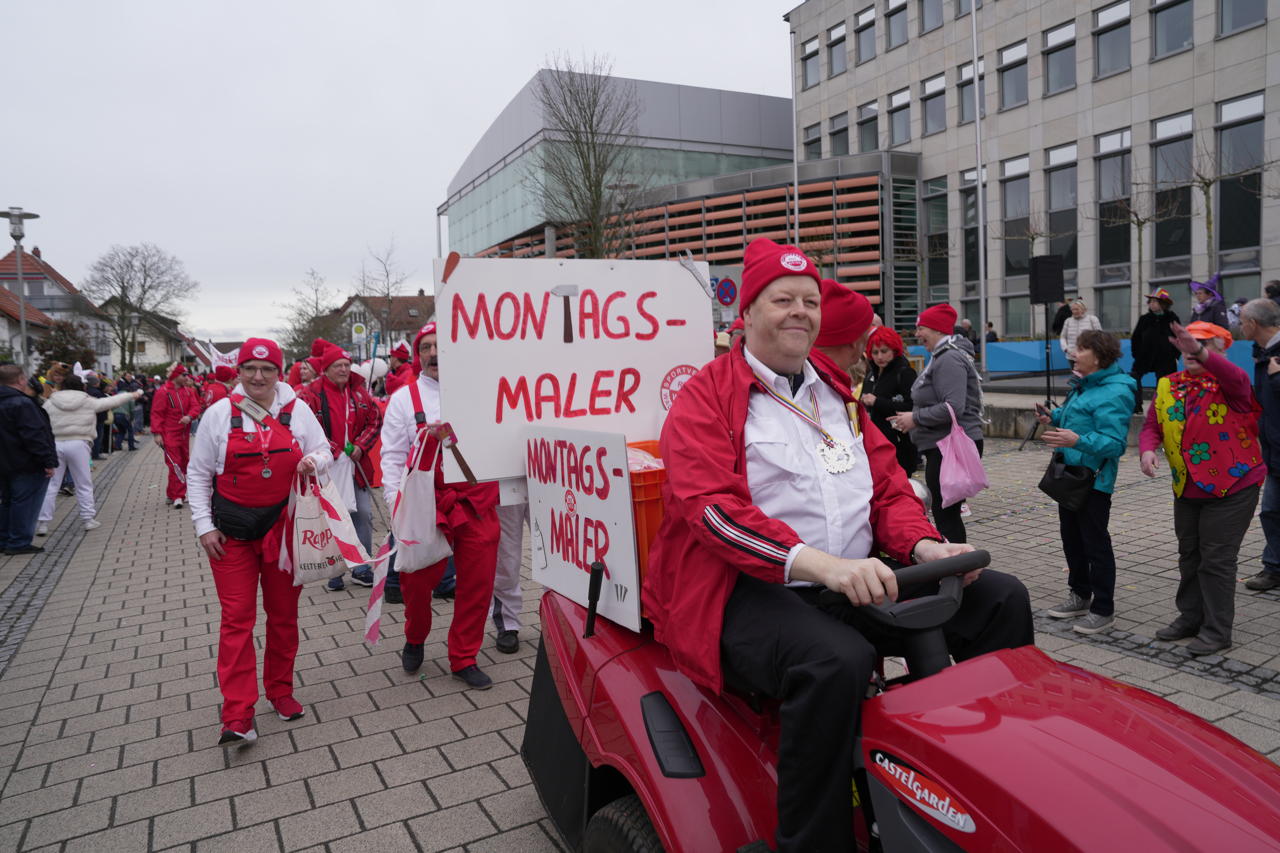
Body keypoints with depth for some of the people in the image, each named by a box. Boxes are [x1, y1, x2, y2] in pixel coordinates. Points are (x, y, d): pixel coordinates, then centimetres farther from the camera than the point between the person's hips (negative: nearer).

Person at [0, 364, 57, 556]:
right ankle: (19, 543, 0)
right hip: (27, 465, -10)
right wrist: (48, 461, -21)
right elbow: (35, 435, -23)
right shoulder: (22, 403, -19)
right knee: (25, 502, -3)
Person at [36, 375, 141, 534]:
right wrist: (132, 395, 30)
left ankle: (43, 523, 6)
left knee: (50, 485, 6)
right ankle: (88, 519, 13)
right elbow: (112, 401, 16)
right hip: (78, 444, -1)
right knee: (84, 485, 8)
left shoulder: (50, 403, 8)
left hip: (55, 444, 2)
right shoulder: (88, 402, 5)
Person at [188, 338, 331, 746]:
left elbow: (323, 451, 9)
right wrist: (204, 525, -2)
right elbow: (198, 474, 3)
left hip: (284, 527, 2)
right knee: (237, 618, -4)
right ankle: (238, 718, 0)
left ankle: (280, 691, 30)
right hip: (232, 530, -1)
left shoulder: (297, 410, 1)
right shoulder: (220, 413, -1)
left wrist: (314, 461, -15)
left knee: (284, 614, 12)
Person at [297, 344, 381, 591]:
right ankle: (333, 573, 16)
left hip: (356, 465, 5)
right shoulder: (310, 394, -7)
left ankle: (361, 569, 21)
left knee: (363, 514, 7)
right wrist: (332, 450, -16)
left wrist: (361, 446, -2)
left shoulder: (359, 393, 9)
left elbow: (375, 420, 12)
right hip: (326, 467, -5)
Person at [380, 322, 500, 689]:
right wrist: (397, 504, -6)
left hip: (477, 503, 2)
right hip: (427, 504, -1)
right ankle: (414, 639, 37)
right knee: (417, 580, 6)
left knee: (478, 583, 5)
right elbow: (392, 456, 2)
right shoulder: (404, 398, 4)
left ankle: (464, 659, 22)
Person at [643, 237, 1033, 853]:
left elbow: (888, 487, 16)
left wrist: (923, 546, -6)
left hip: (854, 584, 7)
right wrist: (817, 562, -31)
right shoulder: (705, 398, -4)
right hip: (749, 593, -7)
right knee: (836, 661, -37)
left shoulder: (838, 395, 19)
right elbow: (713, 506, -19)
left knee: (1000, 599, 1)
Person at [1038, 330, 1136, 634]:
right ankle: (1080, 596, 34)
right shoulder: (1083, 385, 10)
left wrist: (1078, 441, -38)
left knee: (1095, 543, 0)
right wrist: (1054, 417, 9)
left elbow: (1115, 443, -26)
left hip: (1094, 480, -10)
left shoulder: (1114, 393, -20)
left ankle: (1103, 610, 13)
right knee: (1071, 538, 19)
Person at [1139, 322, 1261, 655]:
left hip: (1232, 485, -6)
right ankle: (1190, 618, 31)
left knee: (1217, 560, -1)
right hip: (1187, 488, 6)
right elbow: (1152, 427, 3)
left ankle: (1217, 631, 11)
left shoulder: (1227, 384, -10)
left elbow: (1238, 379, -35)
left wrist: (1200, 353, -52)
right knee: (1189, 556, 16)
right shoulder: (1168, 386, 5)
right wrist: (1148, 449, -19)